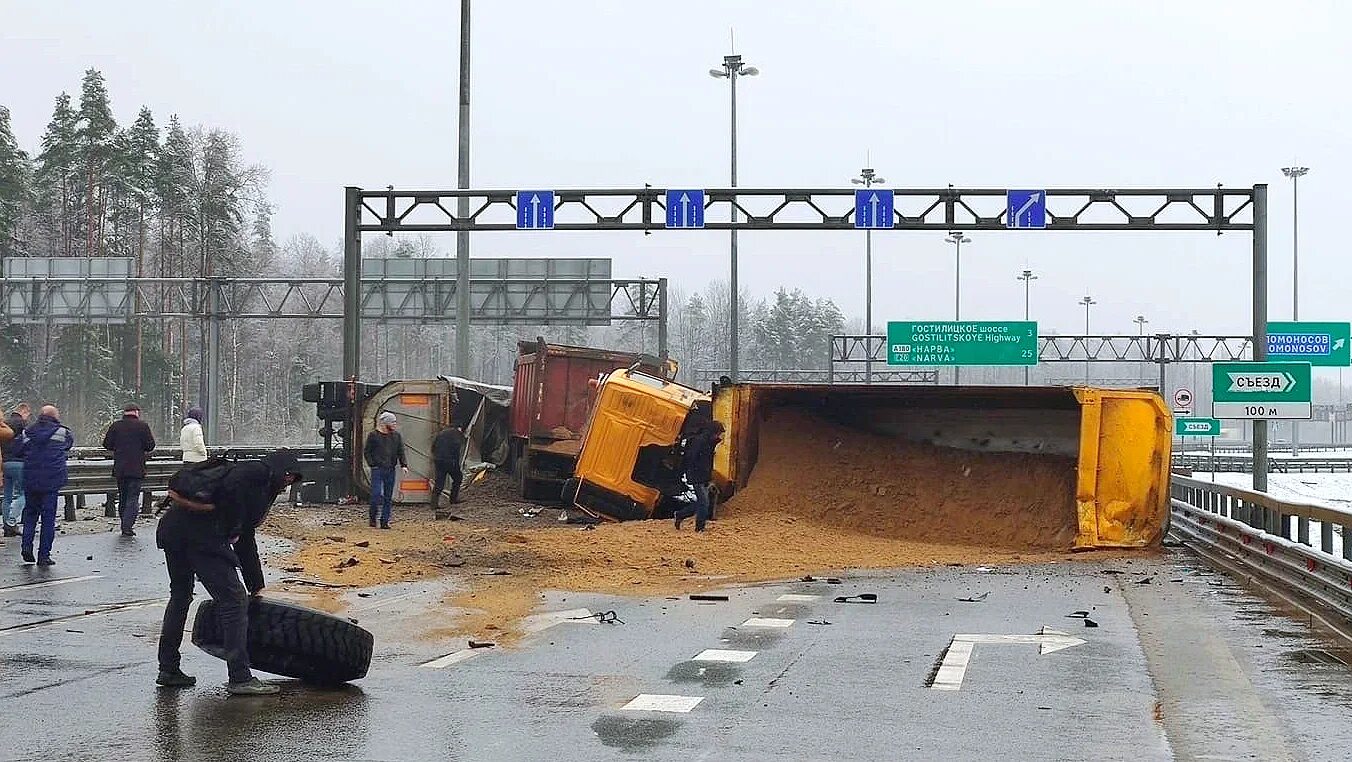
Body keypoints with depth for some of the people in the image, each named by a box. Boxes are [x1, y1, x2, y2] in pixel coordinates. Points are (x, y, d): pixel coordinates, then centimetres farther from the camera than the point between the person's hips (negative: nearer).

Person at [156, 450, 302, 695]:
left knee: (180, 595, 25)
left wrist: (256, 586, 39)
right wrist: (232, 529, -7)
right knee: (233, 599, -4)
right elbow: (231, 487, -19)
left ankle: (168, 670, 35)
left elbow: (246, 542, 36)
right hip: (200, 531, -10)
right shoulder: (258, 471, 4)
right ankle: (240, 678, -4)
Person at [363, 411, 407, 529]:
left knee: (388, 497, 4)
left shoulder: (396, 436, 12)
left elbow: (401, 452, 11)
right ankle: (373, 518, 7)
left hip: (391, 470, 4)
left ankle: (385, 521, 10)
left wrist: (404, 465, -5)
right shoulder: (373, 435, 1)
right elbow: (367, 452, 3)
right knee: (377, 494, -12)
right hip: (377, 470, -4)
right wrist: (372, 464, -10)